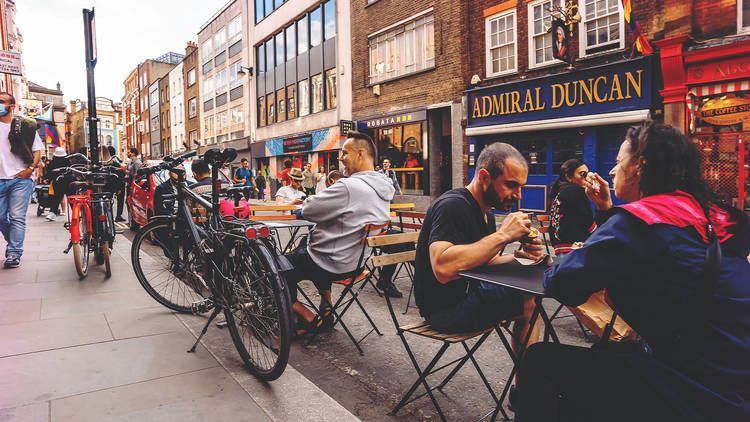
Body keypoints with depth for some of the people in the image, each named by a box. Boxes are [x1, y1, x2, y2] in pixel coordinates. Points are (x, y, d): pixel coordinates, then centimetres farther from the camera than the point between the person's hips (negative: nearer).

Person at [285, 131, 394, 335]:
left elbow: (308, 210, -20)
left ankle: (312, 320, 10)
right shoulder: (384, 187, 2)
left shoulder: (348, 187, -27)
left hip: (334, 266, -9)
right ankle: (326, 310, 33)